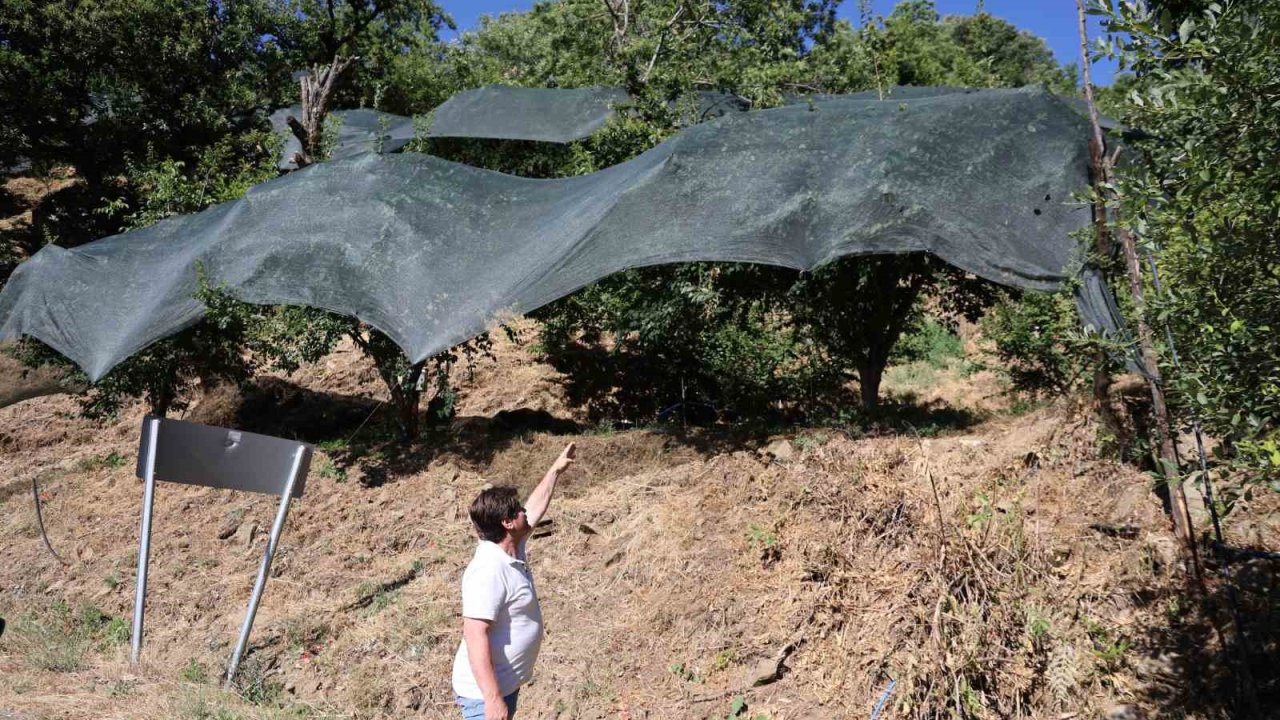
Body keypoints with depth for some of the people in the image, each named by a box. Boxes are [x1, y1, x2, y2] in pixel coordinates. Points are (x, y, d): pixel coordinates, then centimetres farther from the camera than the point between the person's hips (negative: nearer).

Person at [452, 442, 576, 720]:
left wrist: (556, 469, 29)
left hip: (506, 684, 10)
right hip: (486, 691, -10)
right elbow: (475, 637, -31)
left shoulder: (511, 549, 3)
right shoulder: (489, 571, -26)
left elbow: (536, 506, 21)